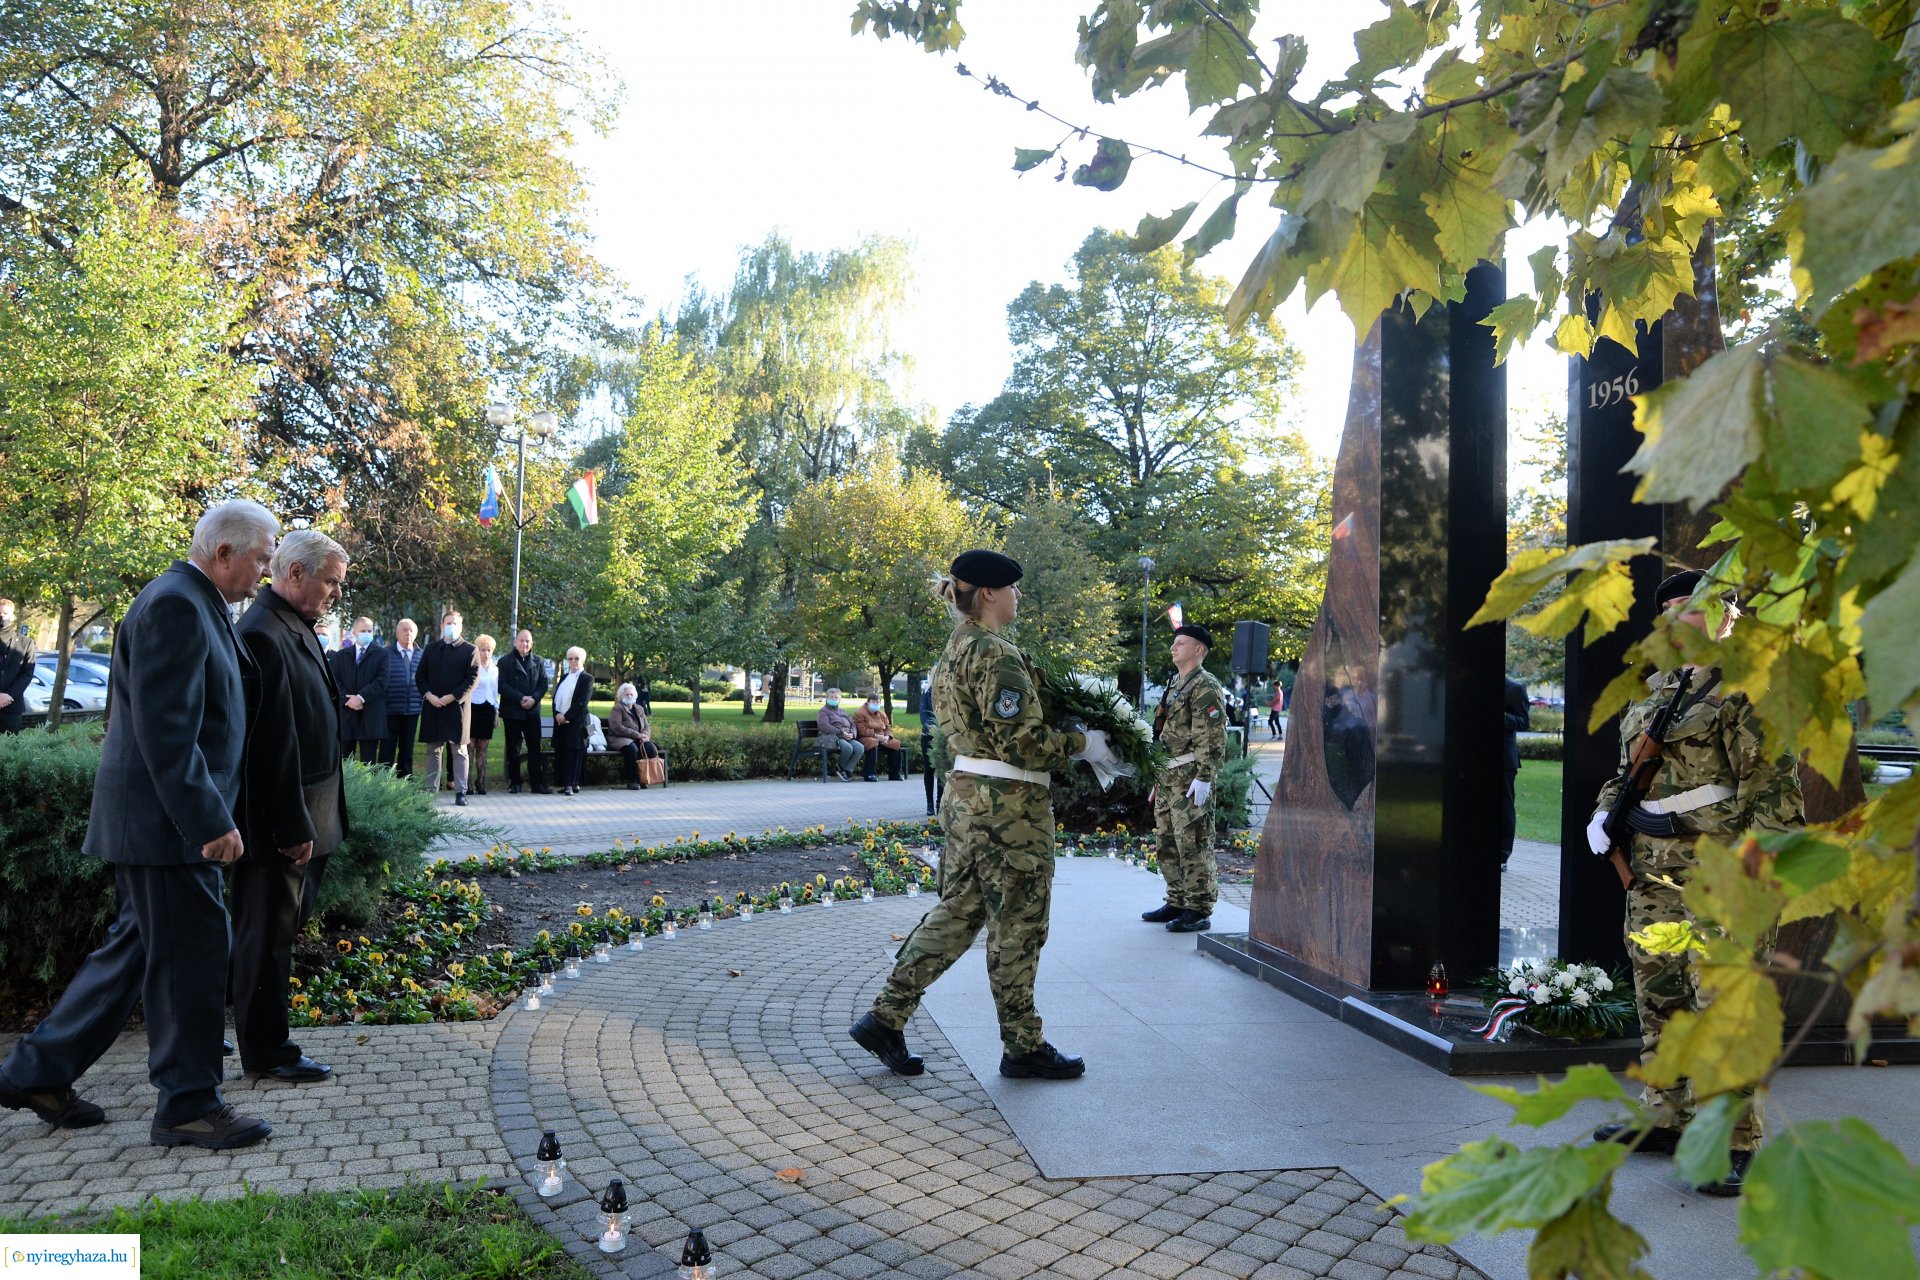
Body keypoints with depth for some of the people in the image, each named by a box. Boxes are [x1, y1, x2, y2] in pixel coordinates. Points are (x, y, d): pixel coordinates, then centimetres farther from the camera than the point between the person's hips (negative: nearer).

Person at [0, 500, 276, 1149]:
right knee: (190, 956, -1)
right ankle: (189, 1106, 10)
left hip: (157, 820, 10)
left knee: (134, 948, 18)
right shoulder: (176, 605, -18)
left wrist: (210, 812, 19)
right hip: (165, 823, -10)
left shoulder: (194, 605, 15)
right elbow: (165, 730, -24)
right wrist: (209, 821, -23)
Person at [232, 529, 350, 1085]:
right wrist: (293, 827, -21)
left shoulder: (297, 627, 10)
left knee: (280, 926, 18)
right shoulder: (263, 633, -21)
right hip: (279, 815, -10)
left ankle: (261, 1034, 32)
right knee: (269, 932, 3)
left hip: (305, 810, 10)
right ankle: (267, 1051, 16)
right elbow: (274, 742, -23)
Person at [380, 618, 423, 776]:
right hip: (390, 710, -3)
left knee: (407, 749, 11)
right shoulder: (386, 654, -2)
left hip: (413, 710, 3)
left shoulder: (421, 655, 4)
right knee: (387, 750, 1)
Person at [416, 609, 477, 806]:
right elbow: (420, 675, 10)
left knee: (459, 751, -2)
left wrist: (451, 697, -13)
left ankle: (460, 792, -1)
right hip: (432, 707, 3)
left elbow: (472, 678, -5)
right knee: (433, 751, 7)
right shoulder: (431, 649, 13)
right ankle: (431, 790, 12)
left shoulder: (469, 650, 2)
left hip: (457, 706, -3)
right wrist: (428, 695, -8)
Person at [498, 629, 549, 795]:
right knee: (513, 748, 4)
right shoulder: (505, 662, 2)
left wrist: (534, 698, -12)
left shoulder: (538, 662, 11)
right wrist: (520, 698, -16)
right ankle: (514, 783, 11)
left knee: (534, 747, 0)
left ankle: (537, 783, 2)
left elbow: (544, 684, 6)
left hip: (532, 711, 2)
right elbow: (502, 685, -8)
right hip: (512, 711, -2)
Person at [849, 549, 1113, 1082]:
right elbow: (1017, 741, -21)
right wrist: (1081, 744, -9)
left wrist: (1063, 742, 18)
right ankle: (1023, 1047, 17)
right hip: (1008, 808, -9)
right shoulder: (997, 654, -17)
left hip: (965, 797, 9)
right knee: (1018, 928, 3)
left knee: (954, 914, 15)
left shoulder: (957, 649, 13)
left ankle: (885, 1018, 16)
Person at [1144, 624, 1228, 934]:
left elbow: (1214, 738, -18)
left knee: (1193, 844, -7)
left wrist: (1204, 778, -23)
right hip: (1168, 776, 10)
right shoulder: (1176, 685, 20)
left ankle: (1199, 911, -2)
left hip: (1190, 777, -10)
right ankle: (1177, 902, 23)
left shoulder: (1205, 686, -10)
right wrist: (1159, 777, 23)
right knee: (1167, 841, 13)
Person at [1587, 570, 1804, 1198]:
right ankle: (1666, 1118, 26)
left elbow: (1774, 782, -13)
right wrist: (1604, 812, 9)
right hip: (1651, 869, 8)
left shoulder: (1744, 687, -7)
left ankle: (1733, 1143, 2)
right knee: (1658, 998, 14)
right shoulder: (1651, 689, 16)